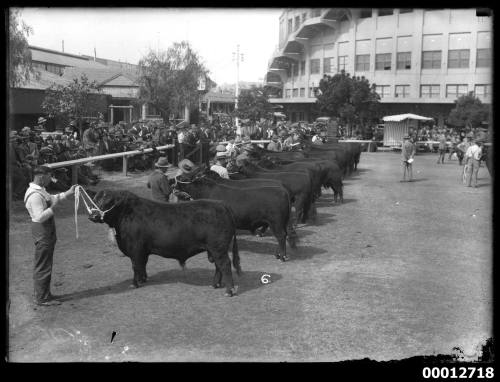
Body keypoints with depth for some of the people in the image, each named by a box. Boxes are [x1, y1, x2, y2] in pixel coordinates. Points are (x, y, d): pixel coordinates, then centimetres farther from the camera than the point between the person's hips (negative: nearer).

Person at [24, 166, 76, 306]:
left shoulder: (40, 190, 8)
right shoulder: (35, 195, -24)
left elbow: (51, 198, 25)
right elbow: (40, 217, -28)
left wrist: (68, 193, 21)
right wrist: (53, 207, -28)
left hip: (47, 231, 11)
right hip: (42, 231, -11)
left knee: (43, 265, 19)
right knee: (43, 266, -1)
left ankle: (41, 294, 30)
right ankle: (42, 298, 8)